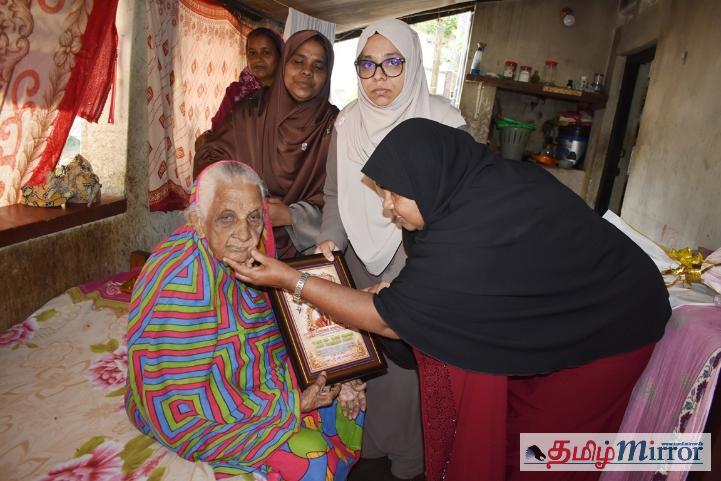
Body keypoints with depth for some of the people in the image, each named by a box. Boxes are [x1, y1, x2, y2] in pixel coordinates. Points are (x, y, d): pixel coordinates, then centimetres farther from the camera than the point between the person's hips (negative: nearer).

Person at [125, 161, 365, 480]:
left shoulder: (243, 256, -10)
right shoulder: (181, 283, -32)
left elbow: (277, 333, 4)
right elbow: (189, 400, -27)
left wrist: (327, 374, -9)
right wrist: (291, 404, -23)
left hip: (255, 376, 7)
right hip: (197, 414, -7)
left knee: (345, 403, 7)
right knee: (310, 454, -18)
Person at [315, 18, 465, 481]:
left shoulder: (444, 123, -15)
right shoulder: (348, 122, -2)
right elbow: (335, 193, 8)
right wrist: (331, 238, -11)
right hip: (361, 268, 4)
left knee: (407, 363, 6)